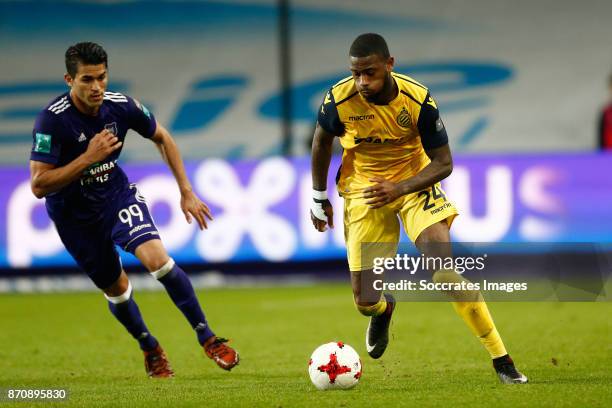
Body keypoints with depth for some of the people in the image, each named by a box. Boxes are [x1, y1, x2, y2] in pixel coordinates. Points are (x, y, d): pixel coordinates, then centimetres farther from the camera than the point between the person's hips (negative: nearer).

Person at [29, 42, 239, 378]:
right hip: (74, 215, -2)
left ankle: (207, 337, -10)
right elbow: (39, 186, -30)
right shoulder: (52, 120, -28)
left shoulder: (121, 106, -16)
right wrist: (89, 157, -35)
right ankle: (150, 349, 37)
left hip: (117, 196, 2)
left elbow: (161, 138, 4)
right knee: (115, 288, 10)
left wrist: (186, 192, 2)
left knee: (157, 258, -21)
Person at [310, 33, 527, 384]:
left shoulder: (418, 100, -24)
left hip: (414, 181, -1)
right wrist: (319, 199, 9)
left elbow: (443, 163, -15)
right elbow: (322, 143, 2)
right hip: (363, 189, 1)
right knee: (365, 301, -3)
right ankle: (384, 309, 40)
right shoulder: (339, 100, -21)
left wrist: (400, 188, -31)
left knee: (444, 266, -23)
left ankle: (502, 360, -15)